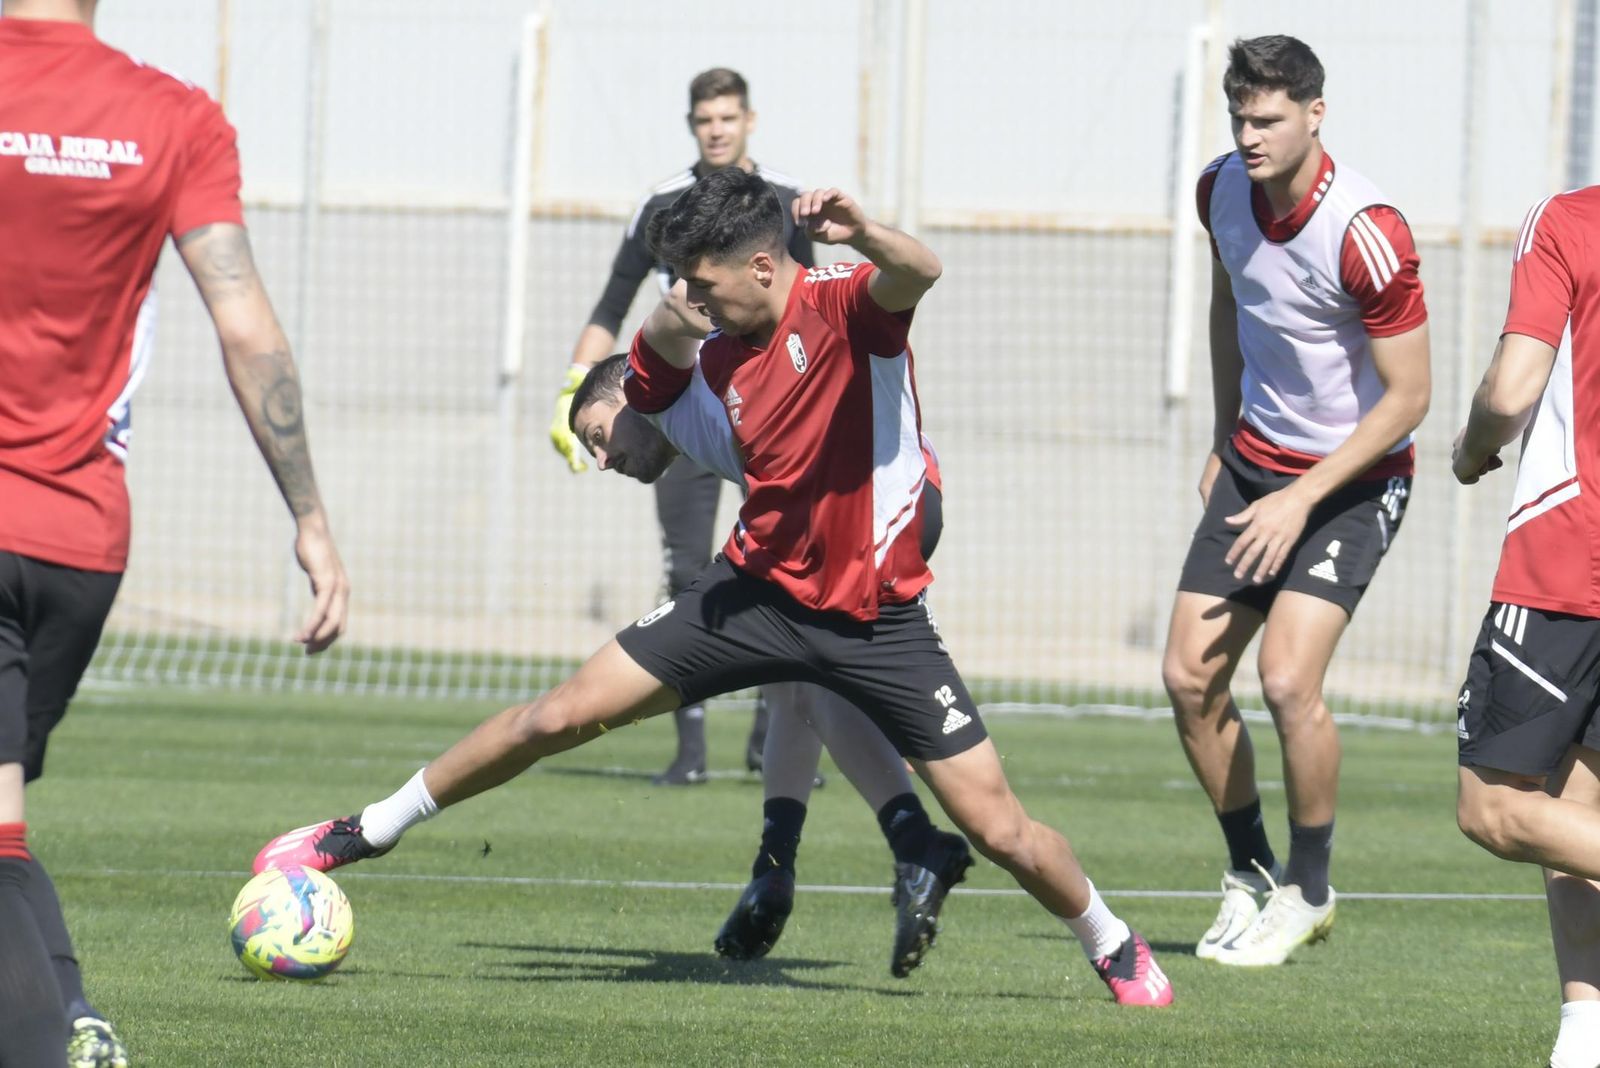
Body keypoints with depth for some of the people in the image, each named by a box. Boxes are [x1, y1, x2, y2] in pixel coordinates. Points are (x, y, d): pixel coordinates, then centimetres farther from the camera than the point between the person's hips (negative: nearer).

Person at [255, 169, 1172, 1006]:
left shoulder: (842, 303, -15)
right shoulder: (719, 354, 3)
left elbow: (920, 274, -40)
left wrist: (863, 234, -60)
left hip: (875, 620, -5)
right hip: (759, 590, 5)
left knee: (1002, 831, -7)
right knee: (559, 717, -1)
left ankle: (1114, 947, 22)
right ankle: (368, 832, 14)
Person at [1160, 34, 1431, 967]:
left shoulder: (1367, 234, -25)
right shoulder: (1224, 192, -4)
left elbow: (1408, 397, -20)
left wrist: (1302, 499, -21)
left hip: (1353, 479, -7)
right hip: (1258, 463, 7)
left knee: (1288, 680, -19)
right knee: (1190, 677, -1)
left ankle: (1309, 890, 1)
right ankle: (1251, 873, 17)